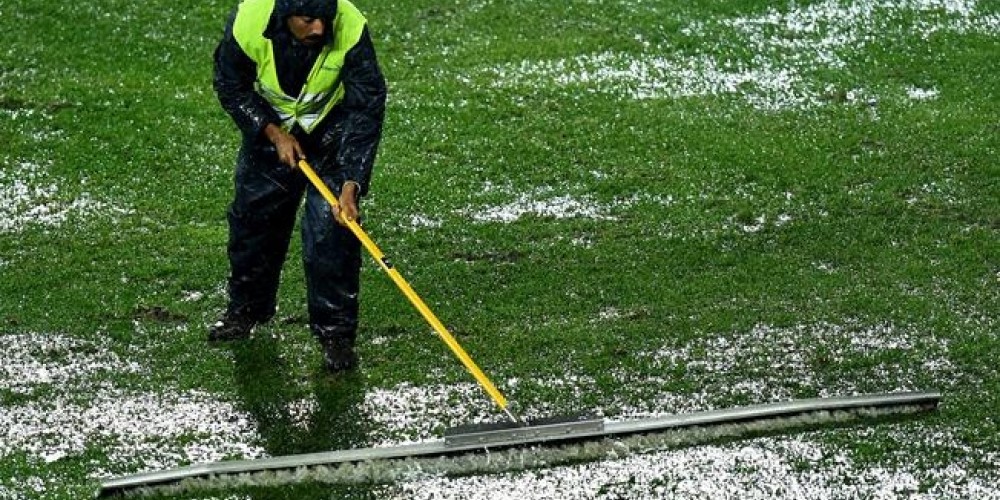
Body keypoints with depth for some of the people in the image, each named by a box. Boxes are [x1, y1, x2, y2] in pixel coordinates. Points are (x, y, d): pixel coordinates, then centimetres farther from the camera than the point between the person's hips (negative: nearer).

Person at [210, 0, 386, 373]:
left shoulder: (351, 30, -34)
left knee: (331, 228, -11)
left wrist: (352, 184, -33)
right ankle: (246, 308, 33)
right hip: (270, 127, 2)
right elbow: (230, 86, -11)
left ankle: (335, 331, 2)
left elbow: (367, 109, -28)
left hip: (333, 129, -2)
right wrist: (273, 133, -19)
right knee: (252, 215, 10)